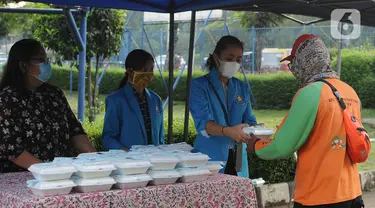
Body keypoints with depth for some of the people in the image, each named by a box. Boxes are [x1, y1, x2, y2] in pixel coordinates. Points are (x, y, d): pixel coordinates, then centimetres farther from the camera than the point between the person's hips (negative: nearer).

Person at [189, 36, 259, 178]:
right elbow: (202, 123, -15)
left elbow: (249, 120, 12)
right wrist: (228, 131, -33)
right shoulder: (200, 85, -3)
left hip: (237, 160, 4)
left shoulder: (242, 88, 14)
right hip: (209, 158, -4)